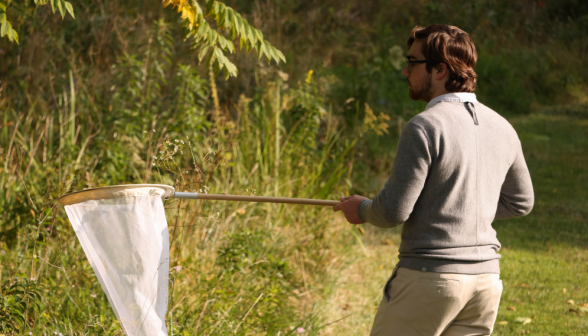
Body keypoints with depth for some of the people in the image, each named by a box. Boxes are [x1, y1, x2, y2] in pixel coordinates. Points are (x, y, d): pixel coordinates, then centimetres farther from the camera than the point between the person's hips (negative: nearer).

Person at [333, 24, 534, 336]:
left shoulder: (424, 127, -14)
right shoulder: (501, 127, 9)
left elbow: (394, 210, -14)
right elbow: (521, 201, 20)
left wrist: (361, 209, 6)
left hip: (430, 276, -7)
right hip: (486, 277, 7)